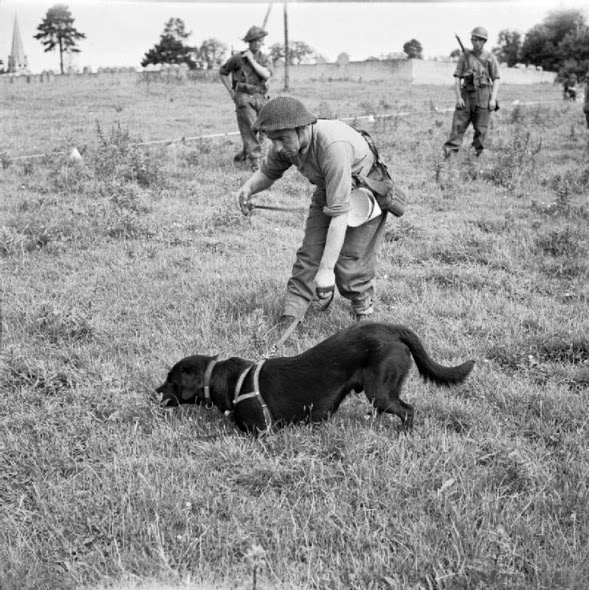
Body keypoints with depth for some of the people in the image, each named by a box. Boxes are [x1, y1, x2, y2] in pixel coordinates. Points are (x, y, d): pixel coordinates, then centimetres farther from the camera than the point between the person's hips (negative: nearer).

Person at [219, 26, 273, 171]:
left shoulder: (265, 59, 11)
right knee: (250, 129, -12)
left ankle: (245, 153, 26)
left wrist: (252, 60, -7)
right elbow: (222, 72, 16)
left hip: (260, 97, 4)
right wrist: (231, 91, 9)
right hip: (244, 97, -4)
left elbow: (266, 74, -10)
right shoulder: (238, 58, 4)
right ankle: (255, 160, -14)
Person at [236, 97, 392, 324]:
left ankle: (364, 312, 18)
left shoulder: (334, 146, -42)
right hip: (327, 192, 6)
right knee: (309, 254, -3)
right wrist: (248, 188, -19)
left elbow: (340, 214, -42)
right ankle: (289, 318, 2)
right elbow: (268, 171, 6)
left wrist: (326, 270, -42)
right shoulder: (286, 142, -19)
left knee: (349, 263, -9)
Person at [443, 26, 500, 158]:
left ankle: (479, 154, 8)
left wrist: (493, 99, -9)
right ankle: (451, 150, -10)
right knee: (458, 124, -6)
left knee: (481, 128, 0)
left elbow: (496, 80, 2)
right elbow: (457, 78, 4)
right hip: (467, 94, 1)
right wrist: (458, 97, -6)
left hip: (483, 96, -1)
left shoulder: (490, 58, 5)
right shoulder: (464, 57, 7)